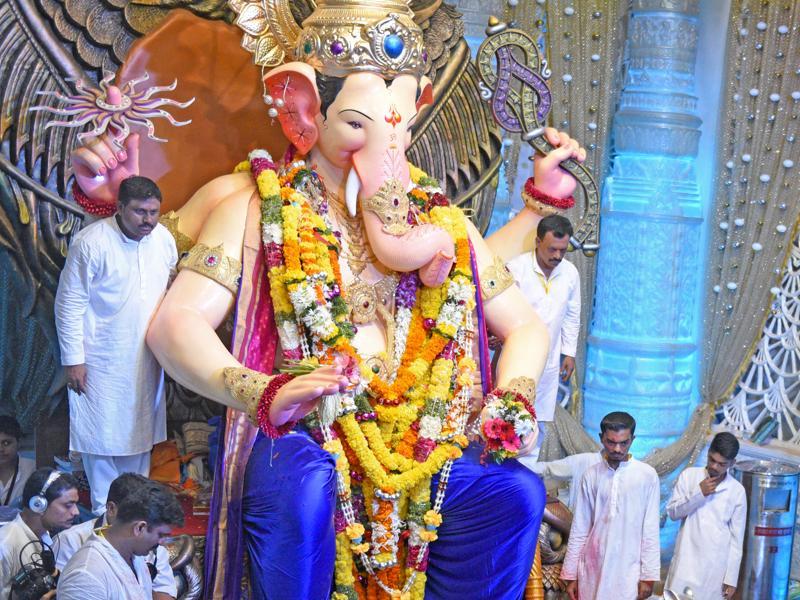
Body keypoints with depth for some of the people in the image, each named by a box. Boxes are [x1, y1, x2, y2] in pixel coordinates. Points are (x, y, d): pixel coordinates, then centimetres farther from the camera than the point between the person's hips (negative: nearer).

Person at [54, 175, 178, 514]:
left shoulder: (164, 239, 0)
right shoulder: (91, 242, -17)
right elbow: (69, 305, -13)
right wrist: (73, 359, -13)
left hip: (146, 359, 5)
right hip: (102, 361, -5)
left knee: (140, 432, 15)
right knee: (102, 435, 2)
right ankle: (104, 511, 16)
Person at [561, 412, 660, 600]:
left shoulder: (647, 475, -4)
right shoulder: (591, 476, 2)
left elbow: (650, 530, -2)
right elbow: (579, 528, 6)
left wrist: (649, 575, -3)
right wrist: (571, 574, 5)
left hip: (628, 570, -2)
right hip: (592, 568, 2)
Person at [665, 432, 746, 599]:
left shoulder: (737, 492, -3)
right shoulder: (689, 475, -1)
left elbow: (737, 538, 1)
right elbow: (672, 512, -2)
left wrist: (731, 578, -1)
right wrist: (698, 493, -15)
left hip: (715, 567, -1)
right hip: (686, 562, 1)